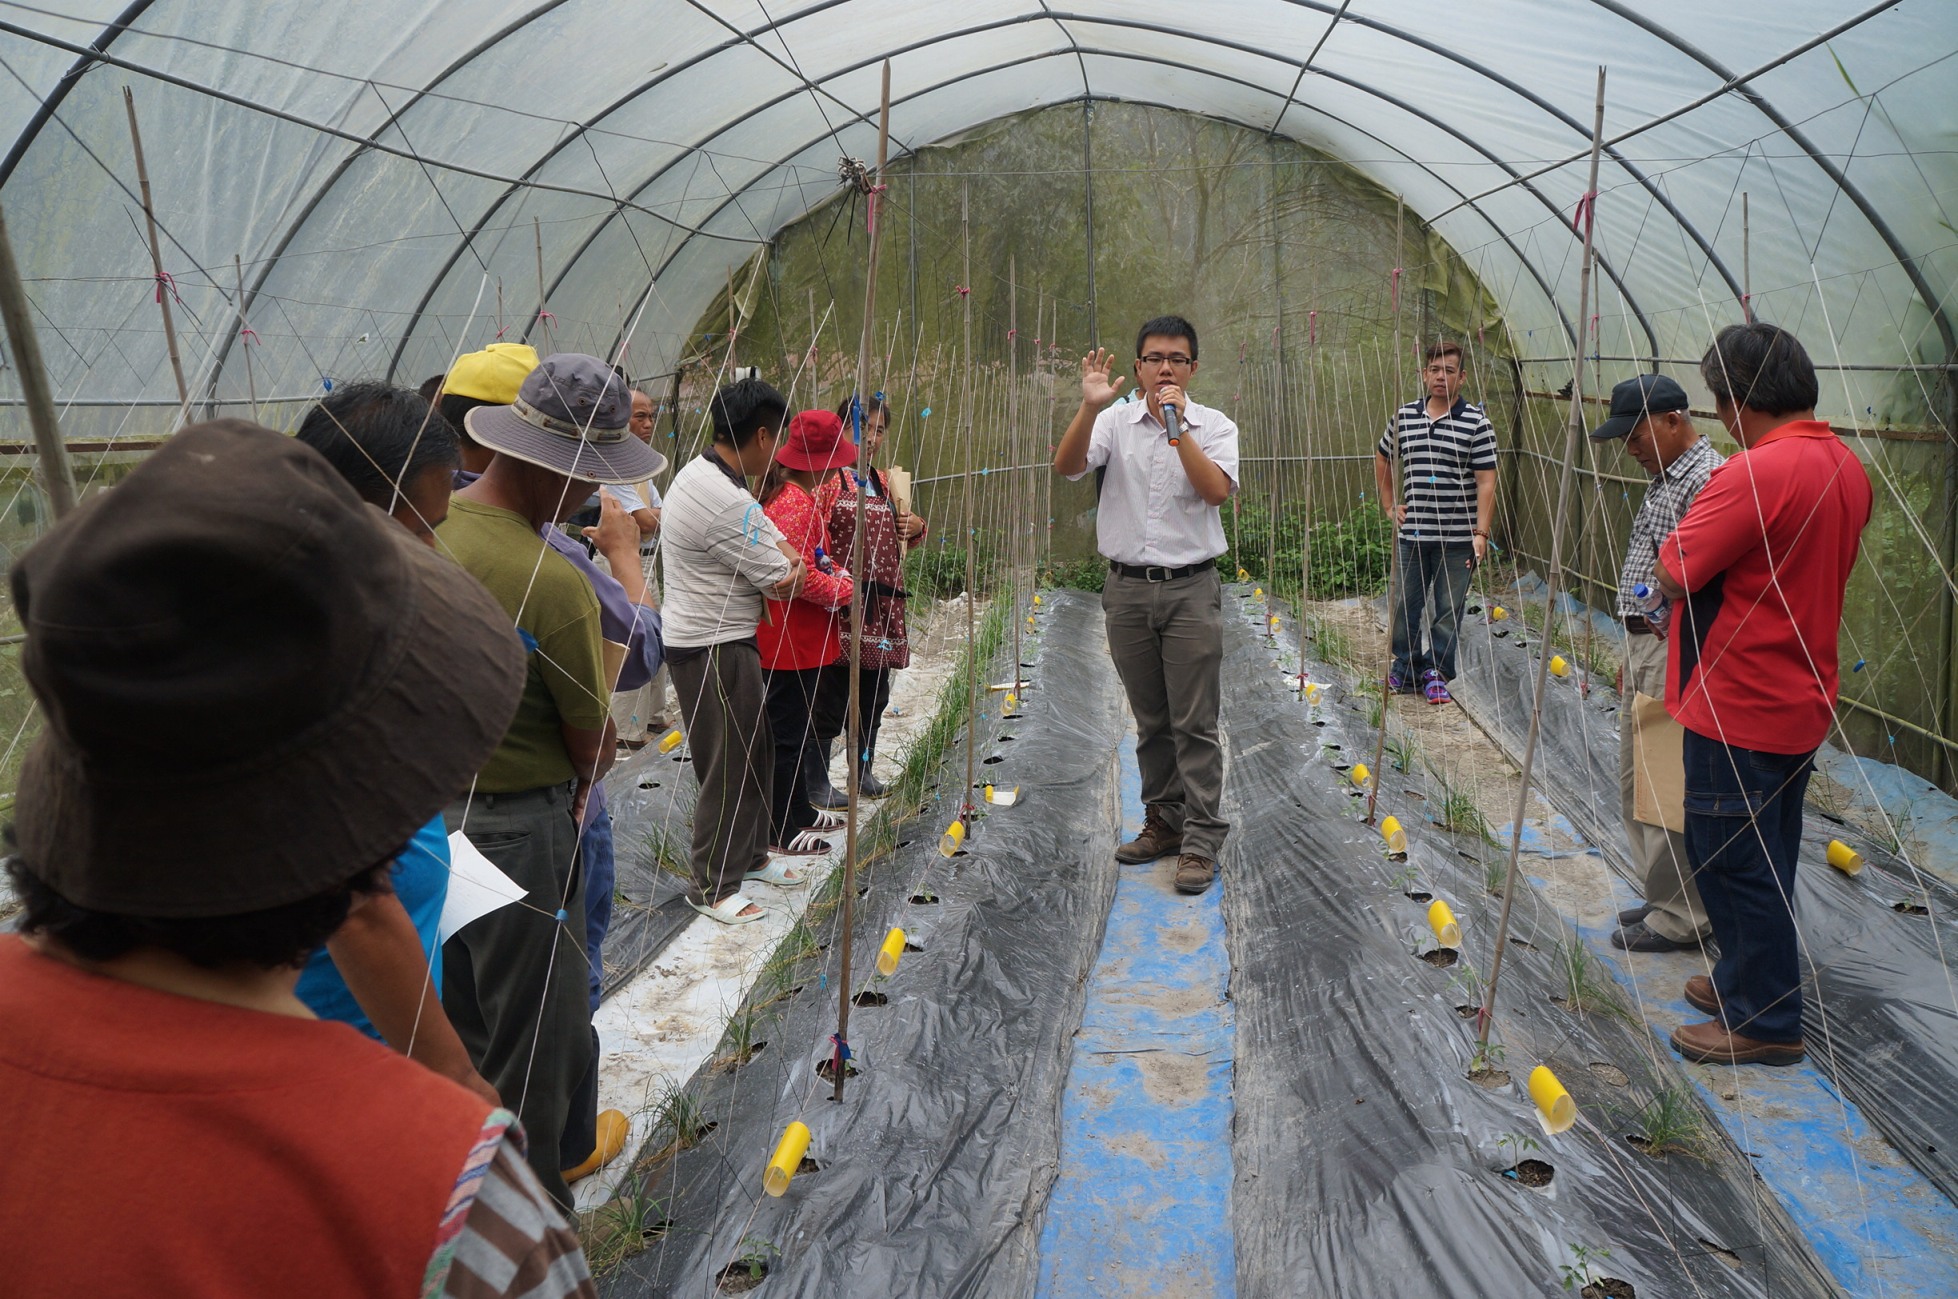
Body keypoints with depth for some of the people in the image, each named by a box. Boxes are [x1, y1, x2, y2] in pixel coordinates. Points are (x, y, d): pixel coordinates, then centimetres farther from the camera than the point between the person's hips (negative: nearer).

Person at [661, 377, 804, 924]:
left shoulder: (701, 471, 7)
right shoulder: (728, 504, -26)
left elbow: (779, 543, 14)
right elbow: (786, 584, -18)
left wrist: (784, 558, -6)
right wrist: (789, 567, 3)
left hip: (726, 639, 10)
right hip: (714, 650, -10)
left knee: (756, 750, 21)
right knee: (728, 769, 1)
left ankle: (750, 854, 36)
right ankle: (713, 888, 14)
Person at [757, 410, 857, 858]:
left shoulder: (784, 496, 12)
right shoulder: (797, 506, -22)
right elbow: (801, 578, -26)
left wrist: (834, 570, 5)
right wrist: (845, 589, -12)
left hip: (794, 638, 11)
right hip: (791, 642, -11)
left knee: (795, 730, 21)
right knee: (788, 734, 0)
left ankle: (800, 812, 34)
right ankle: (780, 833, 10)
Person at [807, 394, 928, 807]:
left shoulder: (885, 483, 17)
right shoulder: (827, 479, -7)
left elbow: (899, 537, 28)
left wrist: (916, 527, 7)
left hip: (882, 603, 7)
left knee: (873, 693, 15)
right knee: (831, 695, -2)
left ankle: (864, 770, 30)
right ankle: (816, 782, 9)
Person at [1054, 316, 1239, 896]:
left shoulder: (1215, 426, 1)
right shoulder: (1116, 421, 4)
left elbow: (1217, 489, -16)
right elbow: (1067, 465, -13)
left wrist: (1178, 427, -19)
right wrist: (1090, 407, -27)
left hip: (1190, 590, -2)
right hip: (1128, 589, 2)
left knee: (1195, 722, -2)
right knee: (1150, 720, 13)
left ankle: (1200, 840, 4)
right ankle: (1163, 821, 26)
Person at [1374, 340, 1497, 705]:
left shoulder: (1476, 422, -5)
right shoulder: (1405, 416, 6)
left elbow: (1486, 481, -9)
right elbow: (1383, 459, 22)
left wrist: (1481, 533, -16)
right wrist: (1389, 504, 14)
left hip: (1457, 537, -3)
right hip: (1411, 533, 3)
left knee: (1448, 610, 6)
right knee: (1405, 605, 10)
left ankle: (1437, 673, 19)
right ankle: (1406, 668, 25)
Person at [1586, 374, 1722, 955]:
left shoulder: (1707, 479, -17)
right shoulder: (1661, 480, 15)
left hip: (1677, 652, -11)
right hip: (1643, 645, 11)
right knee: (1635, 782, 17)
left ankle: (1680, 917, 9)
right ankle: (1663, 897, 29)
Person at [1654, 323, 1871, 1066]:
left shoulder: (1758, 473, -24)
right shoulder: (1847, 468, 6)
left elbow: (1673, 576, -21)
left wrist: (1700, 515, -3)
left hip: (1738, 709, -9)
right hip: (1801, 702, 9)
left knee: (1734, 864, 3)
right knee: (1765, 860, 20)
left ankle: (1766, 1021, 14)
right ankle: (1749, 983, 34)